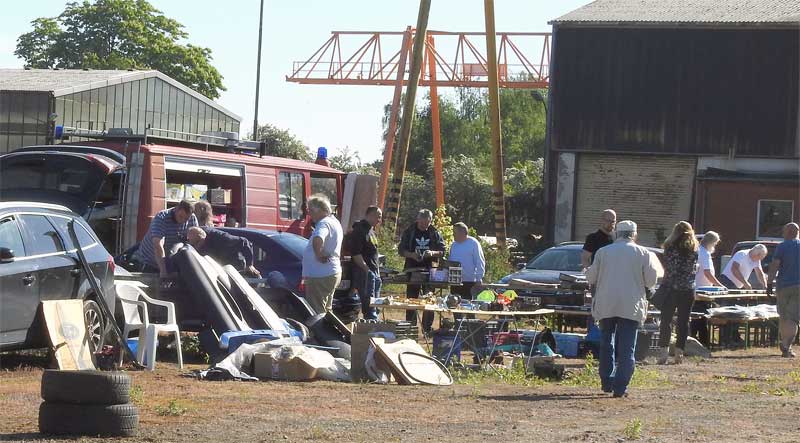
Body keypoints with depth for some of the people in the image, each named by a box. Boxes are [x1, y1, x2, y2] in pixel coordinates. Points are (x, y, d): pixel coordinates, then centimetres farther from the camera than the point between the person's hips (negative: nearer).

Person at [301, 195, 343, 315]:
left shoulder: (324, 223, -18)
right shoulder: (334, 222, 15)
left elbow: (317, 240, -40)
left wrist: (319, 255, -25)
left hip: (320, 276, -11)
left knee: (316, 313, -9)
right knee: (326, 311, 18)